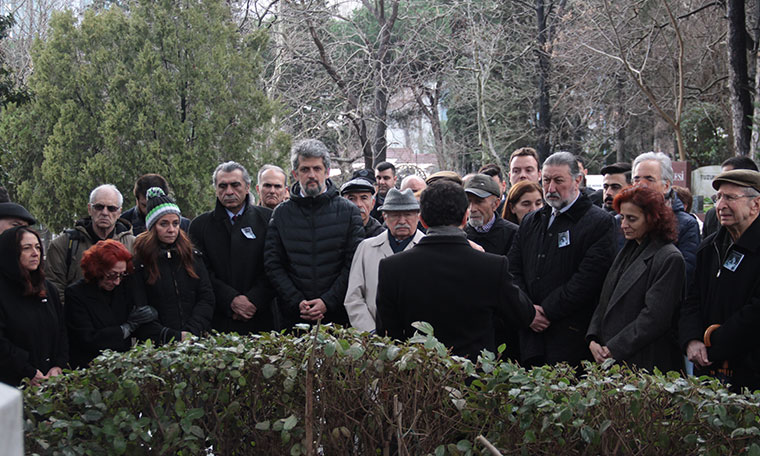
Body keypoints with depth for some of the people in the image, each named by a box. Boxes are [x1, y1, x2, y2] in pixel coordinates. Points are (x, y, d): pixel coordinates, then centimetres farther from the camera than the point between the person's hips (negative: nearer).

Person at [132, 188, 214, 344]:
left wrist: (192, 331, -5)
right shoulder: (139, 261, 2)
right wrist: (174, 337, -9)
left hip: (196, 340, 2)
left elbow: (206, 299, 11)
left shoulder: (193, 256, 15)